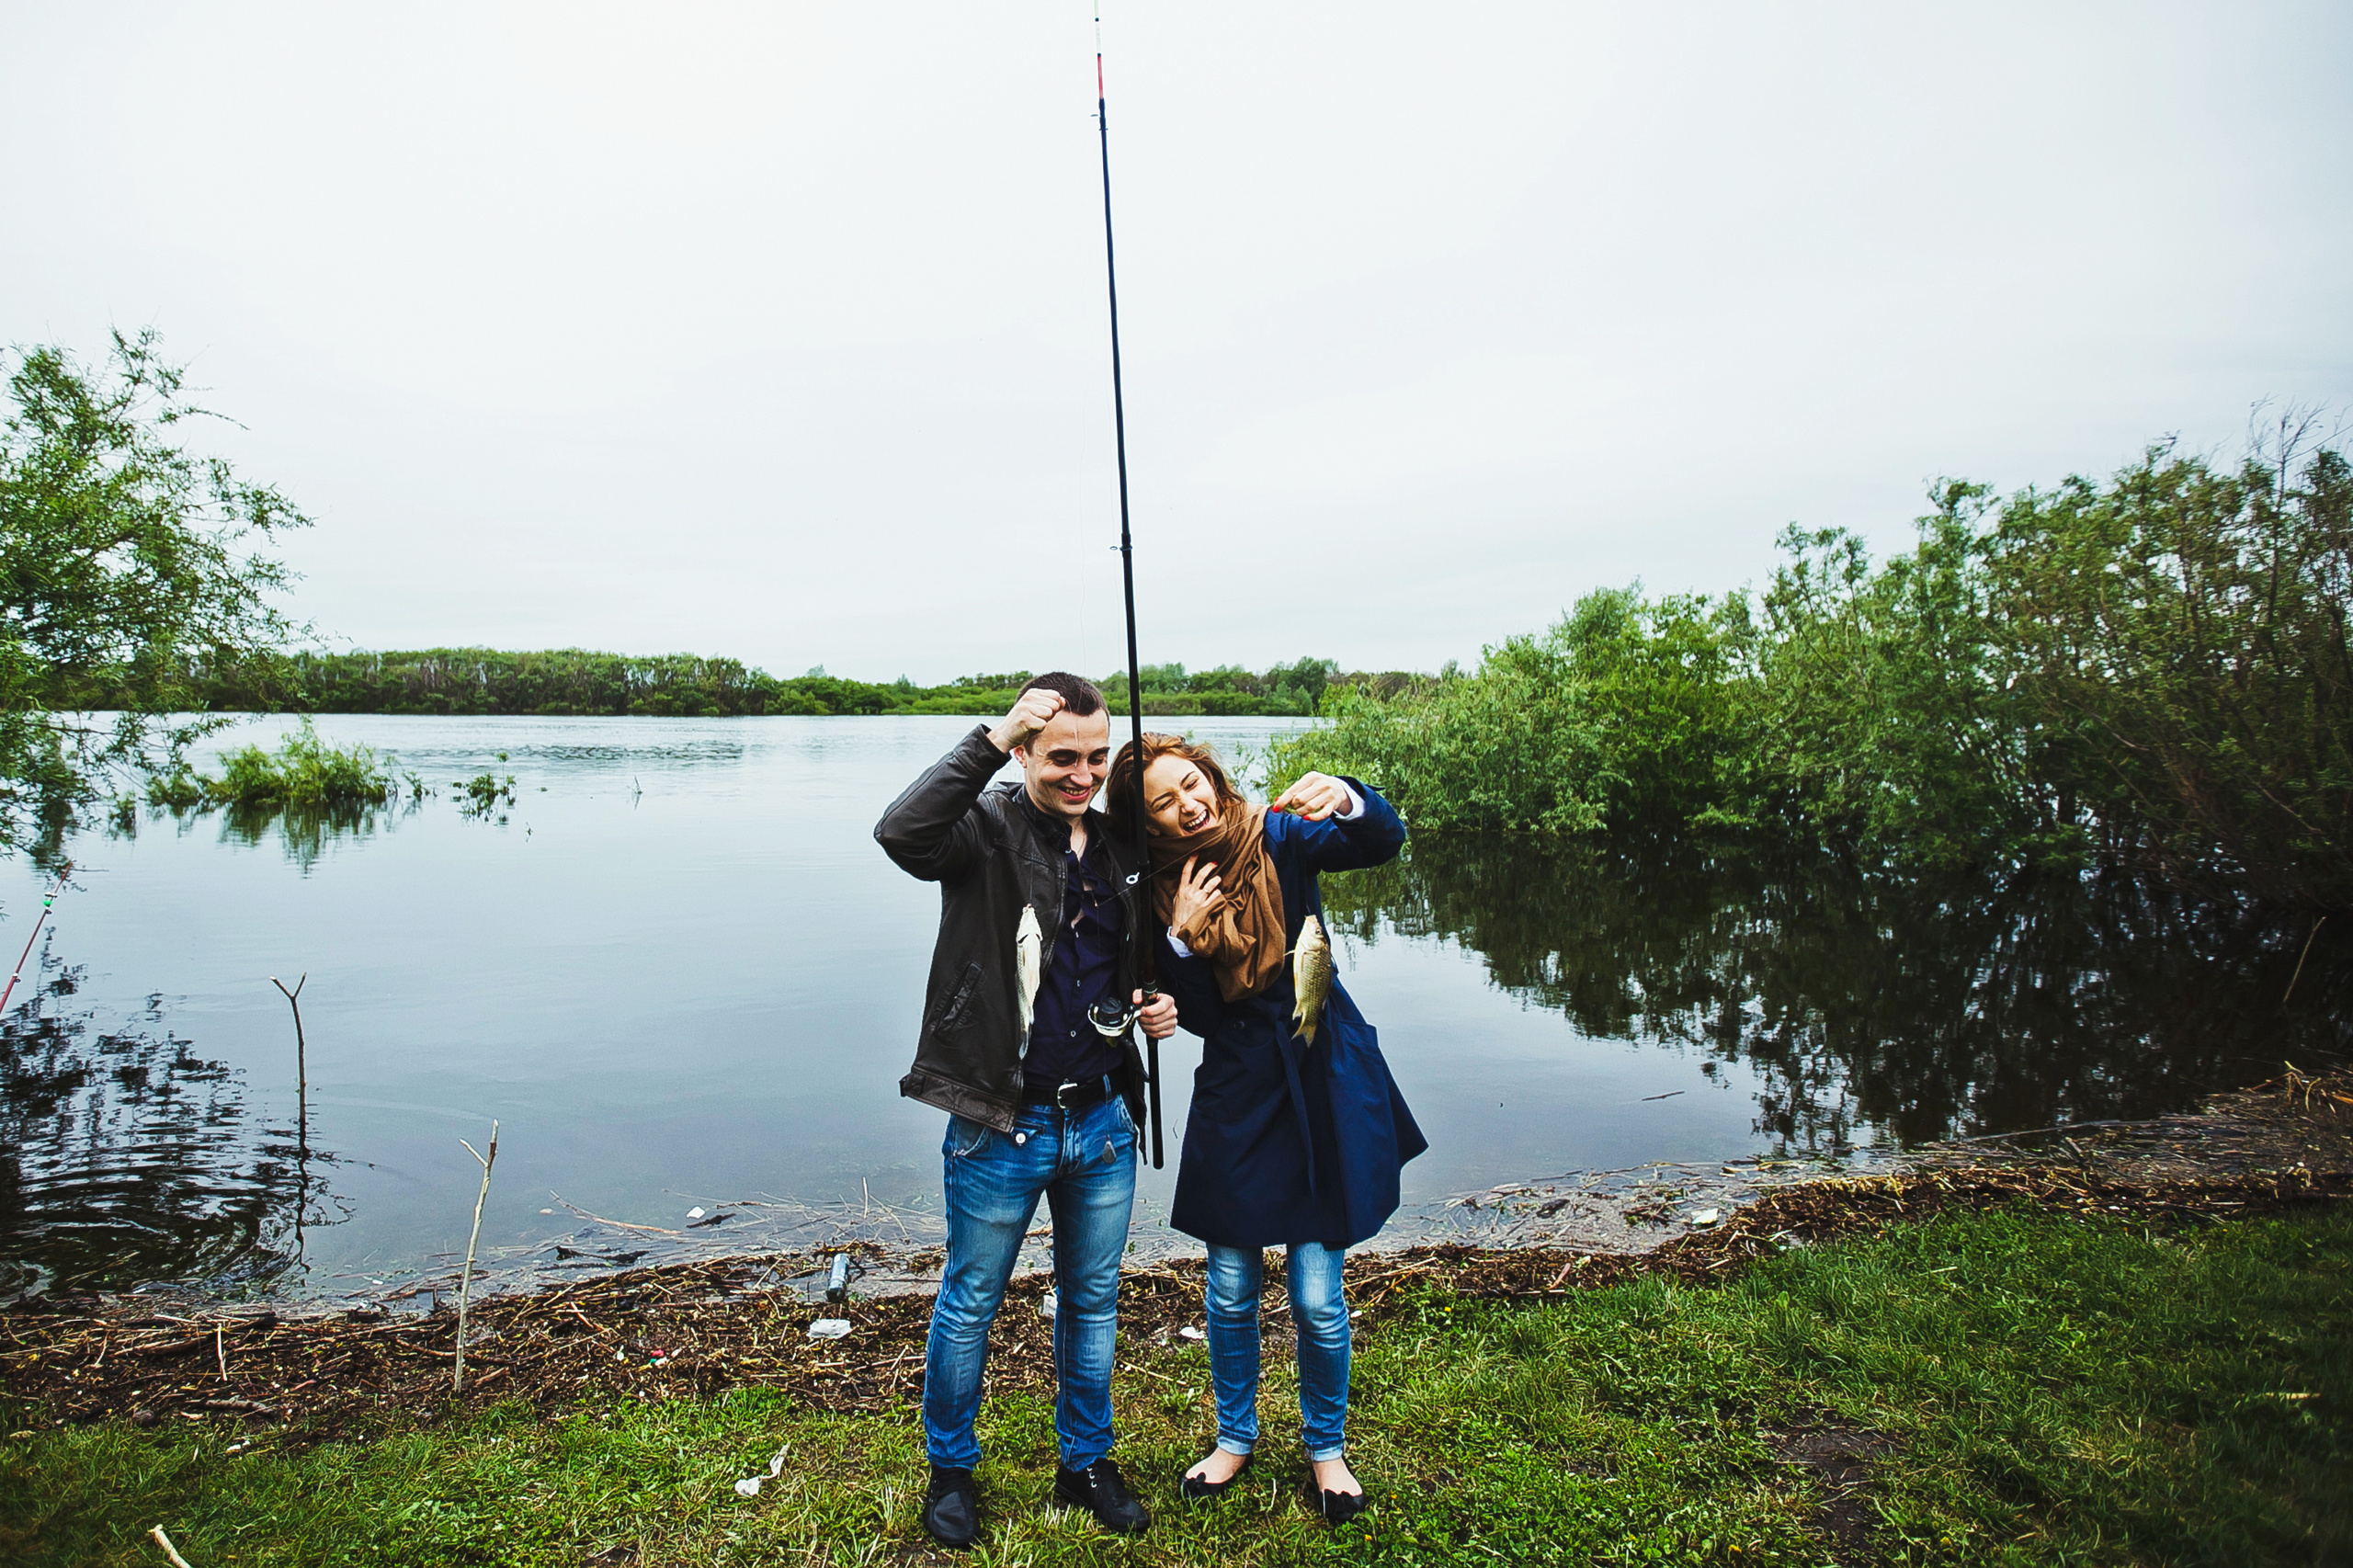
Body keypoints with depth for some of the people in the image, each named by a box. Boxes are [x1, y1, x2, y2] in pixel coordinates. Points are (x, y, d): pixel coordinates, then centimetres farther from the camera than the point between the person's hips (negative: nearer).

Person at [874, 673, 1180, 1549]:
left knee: (1093, 1303, 20)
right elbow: (901, 833, -36)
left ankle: (1086, 1464, 42)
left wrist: (1158, 1004, -2)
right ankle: (950, 1470, 39)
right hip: (1001, 1126, -5)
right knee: (969, 1306, 15)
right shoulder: (988, 830, -13)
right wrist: (991, 740, -34)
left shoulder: (1120, 846, 4)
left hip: (1102, 1121, 5)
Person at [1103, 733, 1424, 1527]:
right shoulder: (1156, 896, -4)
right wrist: (1182, 937, -22)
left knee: (1318, 1298, 5)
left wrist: (1345, 800, -42)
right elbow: (1193, 1014, -6)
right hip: (1235, 1097, 2)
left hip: (1325, 1088, -1)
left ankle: (1326, 1448, 32)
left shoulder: (1276, 836, -7)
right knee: (1230, 1294, 12)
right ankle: (1235, 1437, 39)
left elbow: (1383, 841, -22)